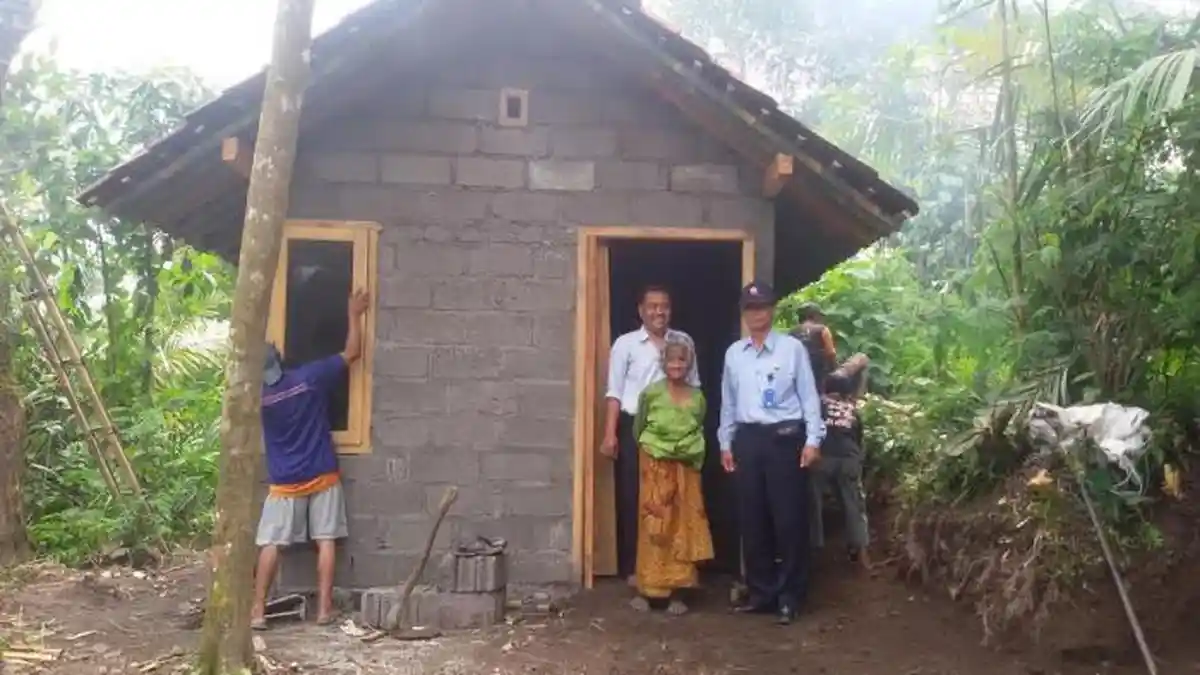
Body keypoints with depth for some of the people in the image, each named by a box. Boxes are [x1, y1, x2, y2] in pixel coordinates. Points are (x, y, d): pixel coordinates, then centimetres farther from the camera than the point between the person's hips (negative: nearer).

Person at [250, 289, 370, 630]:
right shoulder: (310, 376, -9)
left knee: (270, 544, 5)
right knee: (325, 541, 4)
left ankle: (257, 611, 4)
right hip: (322, 477, 0)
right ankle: (324, 609, 5)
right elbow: (352, 352, -1)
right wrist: (354, 314, 10)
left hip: (285, 484, 0)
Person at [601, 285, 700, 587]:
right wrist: (610, 434, -9)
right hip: (634, 427, -2)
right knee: (631, 499, 2)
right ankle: (632, 568, 12)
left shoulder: (684, 341, 8)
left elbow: (694, 387, 11)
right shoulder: (625, 344, 1)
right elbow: (614, 391, -2)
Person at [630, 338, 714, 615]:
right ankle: (646, 589, 6)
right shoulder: (650, 393, -6)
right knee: (654, 526, -3)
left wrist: (694, 454, 7)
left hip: (686, 468, 3)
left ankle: (676, 592, 11)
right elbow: (637, 428, 4)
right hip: (656, 467, -3)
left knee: (683, 528, 4)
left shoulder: (698, 398, 2)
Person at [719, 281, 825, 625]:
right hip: (748, 439, 4)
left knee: (789, 518, 0)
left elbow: (809, 395, -2)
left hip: (785, 437, -4)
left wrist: (813, 439, -7)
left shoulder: (792, 348, -3)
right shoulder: (733, 354, 10)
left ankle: (789, 595, 12)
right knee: (752, 518, 9)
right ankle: (761, 591, 22)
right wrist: (726, 443, 14)